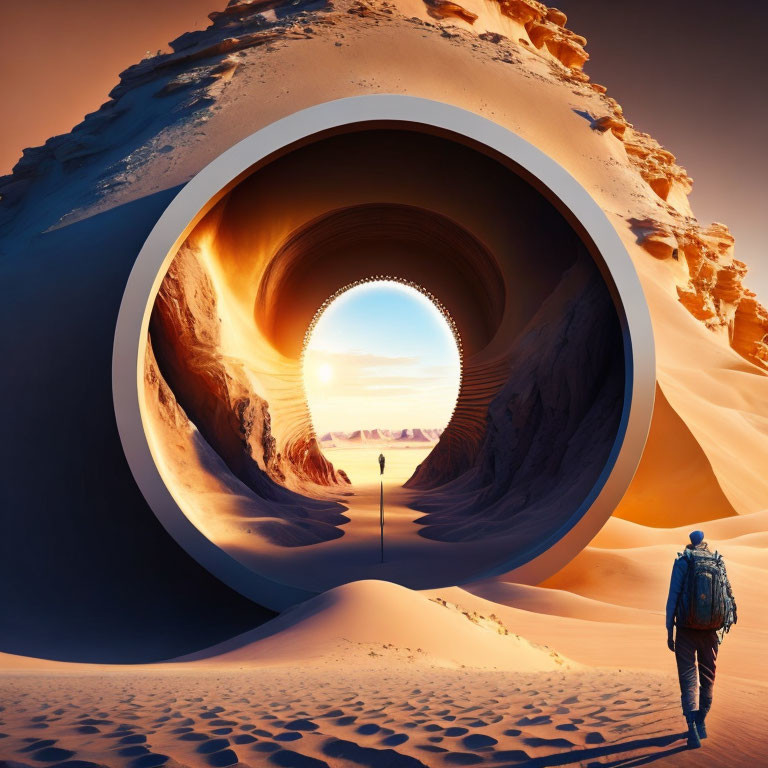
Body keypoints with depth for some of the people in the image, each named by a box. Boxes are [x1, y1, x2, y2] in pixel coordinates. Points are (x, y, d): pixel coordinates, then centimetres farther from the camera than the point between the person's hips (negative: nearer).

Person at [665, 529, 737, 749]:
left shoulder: (683, 562, -2)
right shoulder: (718, 564, 6)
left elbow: (673, 597, -7)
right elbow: (728, 597, 5)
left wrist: (669, 631, -3)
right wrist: (722, 625, 13)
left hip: (686, 630, -3)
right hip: (710, 631, 3)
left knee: (688, 678, 1)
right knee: (707, 677, 18)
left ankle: (693, 728, -12)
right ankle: (701, 724, 24)